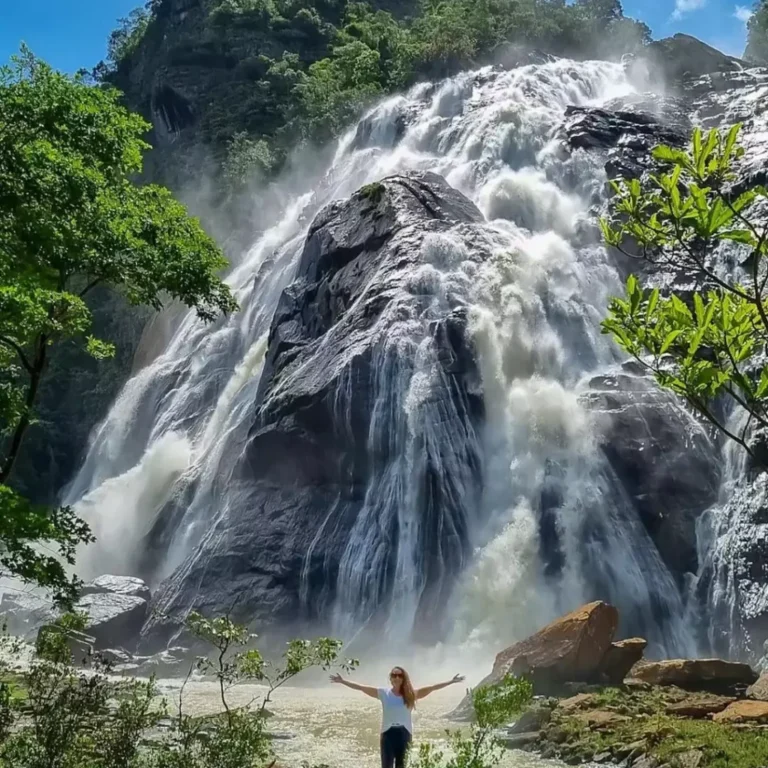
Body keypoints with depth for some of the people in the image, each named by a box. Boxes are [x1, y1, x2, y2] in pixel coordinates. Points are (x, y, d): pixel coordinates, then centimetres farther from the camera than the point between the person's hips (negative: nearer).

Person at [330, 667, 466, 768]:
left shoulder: (410, 694, 1)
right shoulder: (383, 693, -1)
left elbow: (431, 688, -2)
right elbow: (361, 687, -4)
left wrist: (451, 682, -6)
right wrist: (343, 681, -10)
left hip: (405, 733, 1)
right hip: (388, 733, -1)